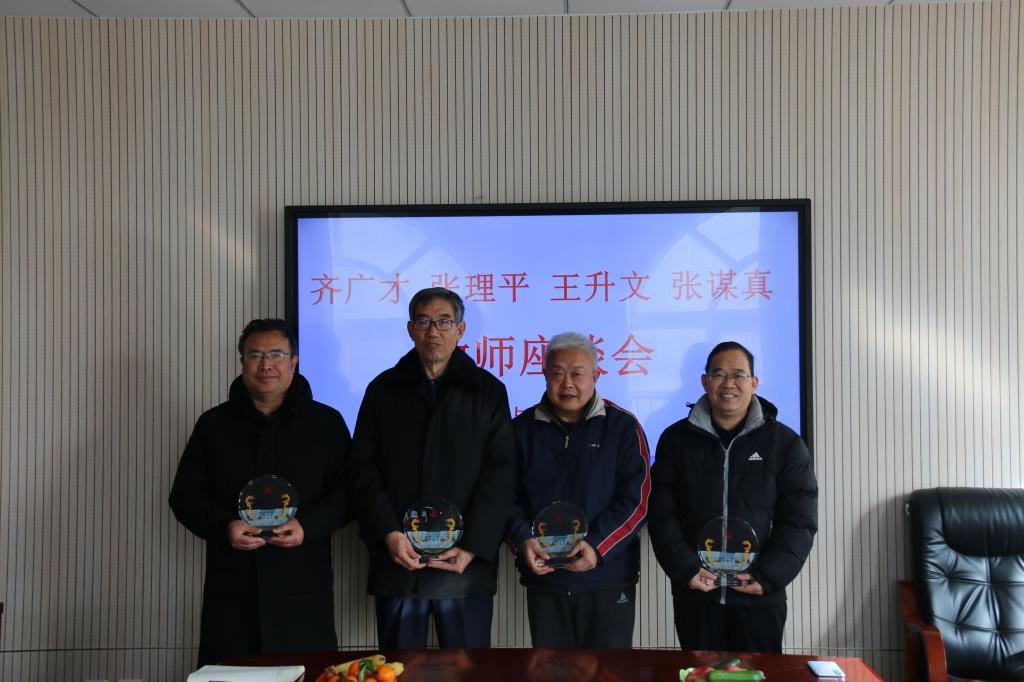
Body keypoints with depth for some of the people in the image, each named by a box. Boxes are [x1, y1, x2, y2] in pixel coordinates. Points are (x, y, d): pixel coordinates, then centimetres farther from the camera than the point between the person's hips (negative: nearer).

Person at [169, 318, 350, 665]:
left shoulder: (326, 422, 6)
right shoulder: (214, 423, 11)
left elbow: (346, 490, 3)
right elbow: (184, 495, 10)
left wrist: (308, 525, -14)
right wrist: (224, 526, -8)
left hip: (303, 588, -1)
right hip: (231, 589, 2)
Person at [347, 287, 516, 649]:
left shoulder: (488, 391, 6)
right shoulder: (383, 390, 9)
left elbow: (500, 473, -1)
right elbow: (364, 469, 4)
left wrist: (472, 548, -10)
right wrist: (389, 534, -10)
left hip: (467, 565, -1)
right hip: (397, 563, 1)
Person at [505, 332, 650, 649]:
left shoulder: (623, 426, -1)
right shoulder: (523, 428, 6)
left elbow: (635, 498, -6)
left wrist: (598, 545, -18)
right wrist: (523, 538, -13)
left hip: (608, 578, -2)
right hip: (542, 579, 3)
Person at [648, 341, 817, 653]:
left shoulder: (785, 443, 0)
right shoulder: (676, 439, 2)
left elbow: (799, 520, -1)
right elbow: (661, 514, 0)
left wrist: (768, 577, -11)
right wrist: (685, 570, -11)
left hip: (760, 596, 0)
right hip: (695, 593, 1)